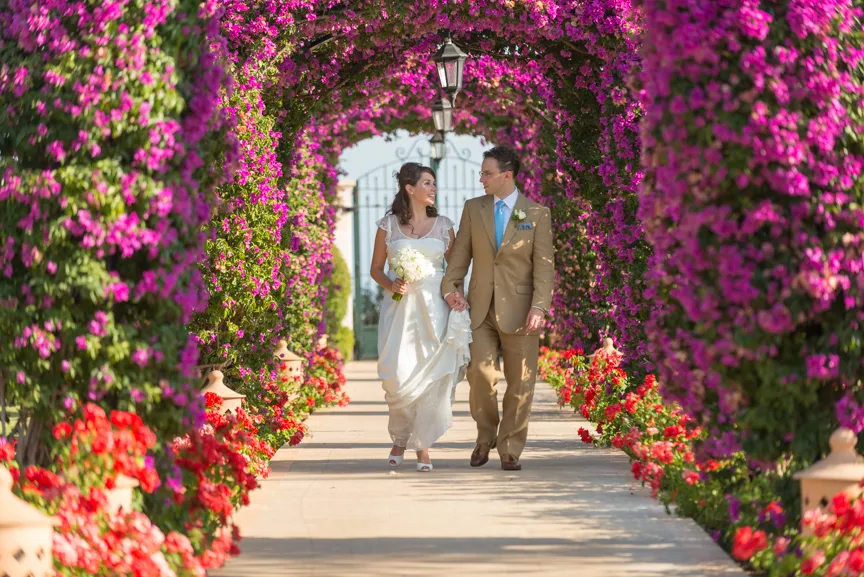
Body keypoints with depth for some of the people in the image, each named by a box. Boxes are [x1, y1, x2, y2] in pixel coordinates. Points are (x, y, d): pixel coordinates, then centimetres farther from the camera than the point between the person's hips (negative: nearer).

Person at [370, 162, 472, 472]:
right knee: (398, 375, -10)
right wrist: (391, 285, -10)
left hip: (434, 308, 1)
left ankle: (422, 445, 4)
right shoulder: (388, 225, 4)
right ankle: (400, 437, 13)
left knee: (432, 376, -6)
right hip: (400, 308, -1)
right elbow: (376, 269, 10)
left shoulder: (443, 225, 8)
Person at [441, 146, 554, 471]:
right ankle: (485, 437, 14)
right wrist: (450, 288, -7)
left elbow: (544, 265, -4)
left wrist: (540, 307, -14)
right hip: (480, 309, 2)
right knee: (480, 374, -9)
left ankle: (510, 450, 12)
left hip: (518, 310, -2)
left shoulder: (537, 213, 0)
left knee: (520, 383, 1)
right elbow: (460, 254, 9)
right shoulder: (473, 209, 8)